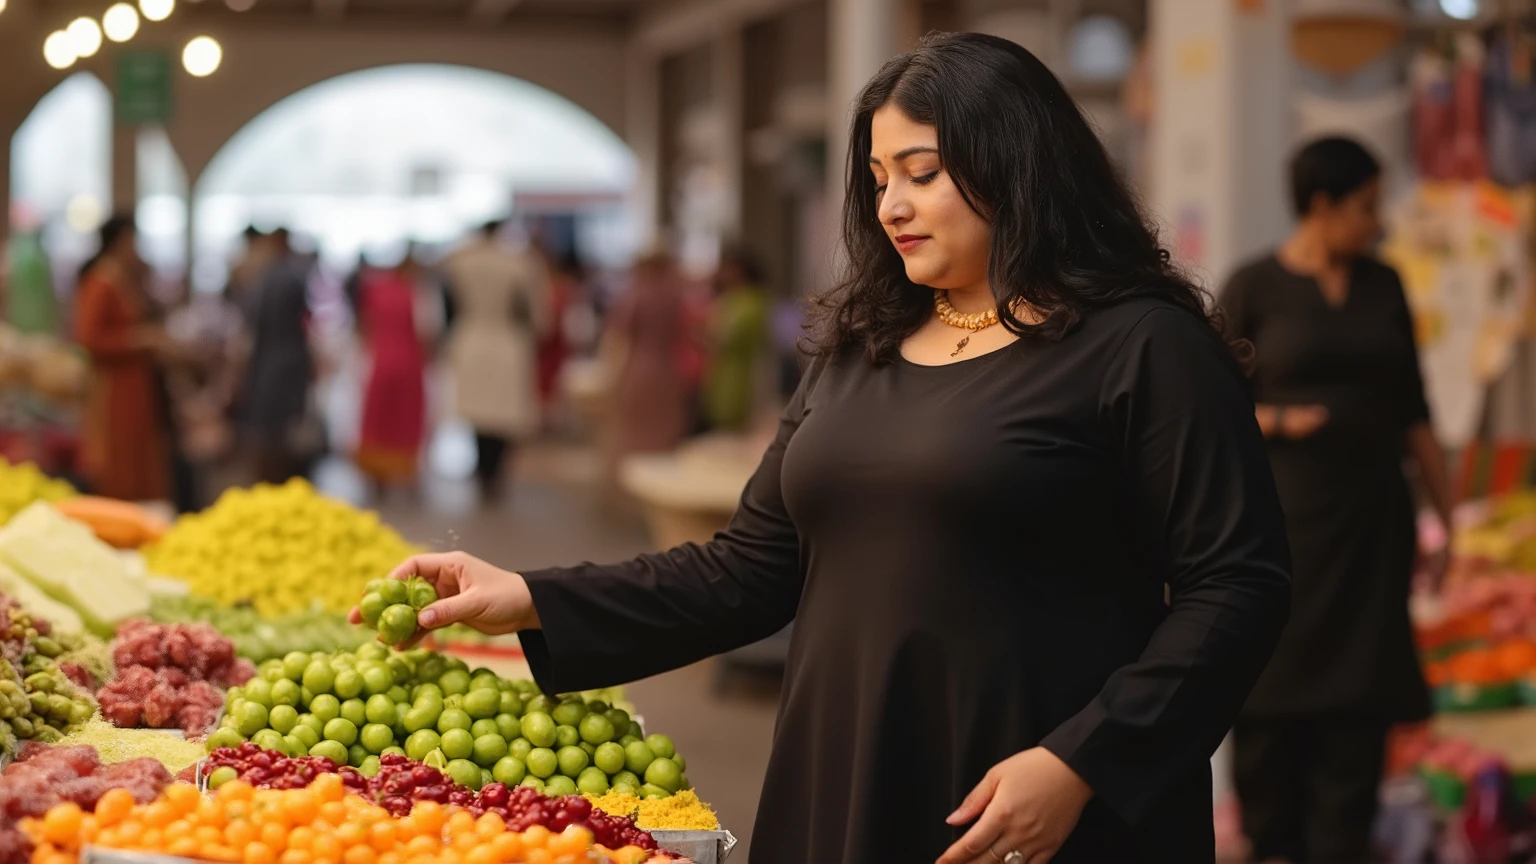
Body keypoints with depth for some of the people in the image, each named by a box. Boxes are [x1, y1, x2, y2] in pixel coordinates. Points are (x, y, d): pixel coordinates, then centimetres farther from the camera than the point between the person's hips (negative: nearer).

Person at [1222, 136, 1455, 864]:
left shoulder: (1383, 287, 10)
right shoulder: (1255, 288, -2)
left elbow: (1412, 412, 12)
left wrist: (1447, 511, 11)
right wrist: (1279, 421, -19)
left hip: (1370, 519, 3)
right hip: (1280, 520, -3)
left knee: (1361, 695, 0)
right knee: (1272, 694, 2)